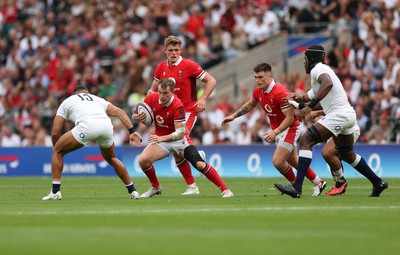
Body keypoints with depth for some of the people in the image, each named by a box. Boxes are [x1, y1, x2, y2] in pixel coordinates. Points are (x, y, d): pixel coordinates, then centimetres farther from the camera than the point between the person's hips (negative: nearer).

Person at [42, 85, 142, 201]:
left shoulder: (67, 101, 32)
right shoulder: (97, 99, 39)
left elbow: (55, 133, 25)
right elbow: (119, 112, 22)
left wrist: (58, 150, 40)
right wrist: (131, 131, 14)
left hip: (87, 125, -4)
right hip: (106, 125, 4)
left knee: (57, 152, 16)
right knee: (111, 159, 33)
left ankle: (55, 192, 6)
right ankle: (132, 191, 30)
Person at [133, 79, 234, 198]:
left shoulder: (178, 106, -27)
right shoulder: (152, 99, -13)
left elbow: (180, 133, -29)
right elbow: (137, 115, 0)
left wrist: (161, 138, -42)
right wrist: (135, 117, -25)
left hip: (178, 139, -4)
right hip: (160, 139, 4)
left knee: (200, 165, -18)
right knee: (143, 160, -19)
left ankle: (225, 190, -8)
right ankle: (155, 187, 8)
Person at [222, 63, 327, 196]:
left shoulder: (280, 92, -28)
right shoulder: (258, 91, -3)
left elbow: (290, 118, -27)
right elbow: (250, 105, 19)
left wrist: (275, 132, -35)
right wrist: (234, 115, 10)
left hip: (290, 128, -8)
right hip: (277, 129, 8)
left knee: (278, 162, -16)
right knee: (294, 161, 16)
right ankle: (318, 183, 33)